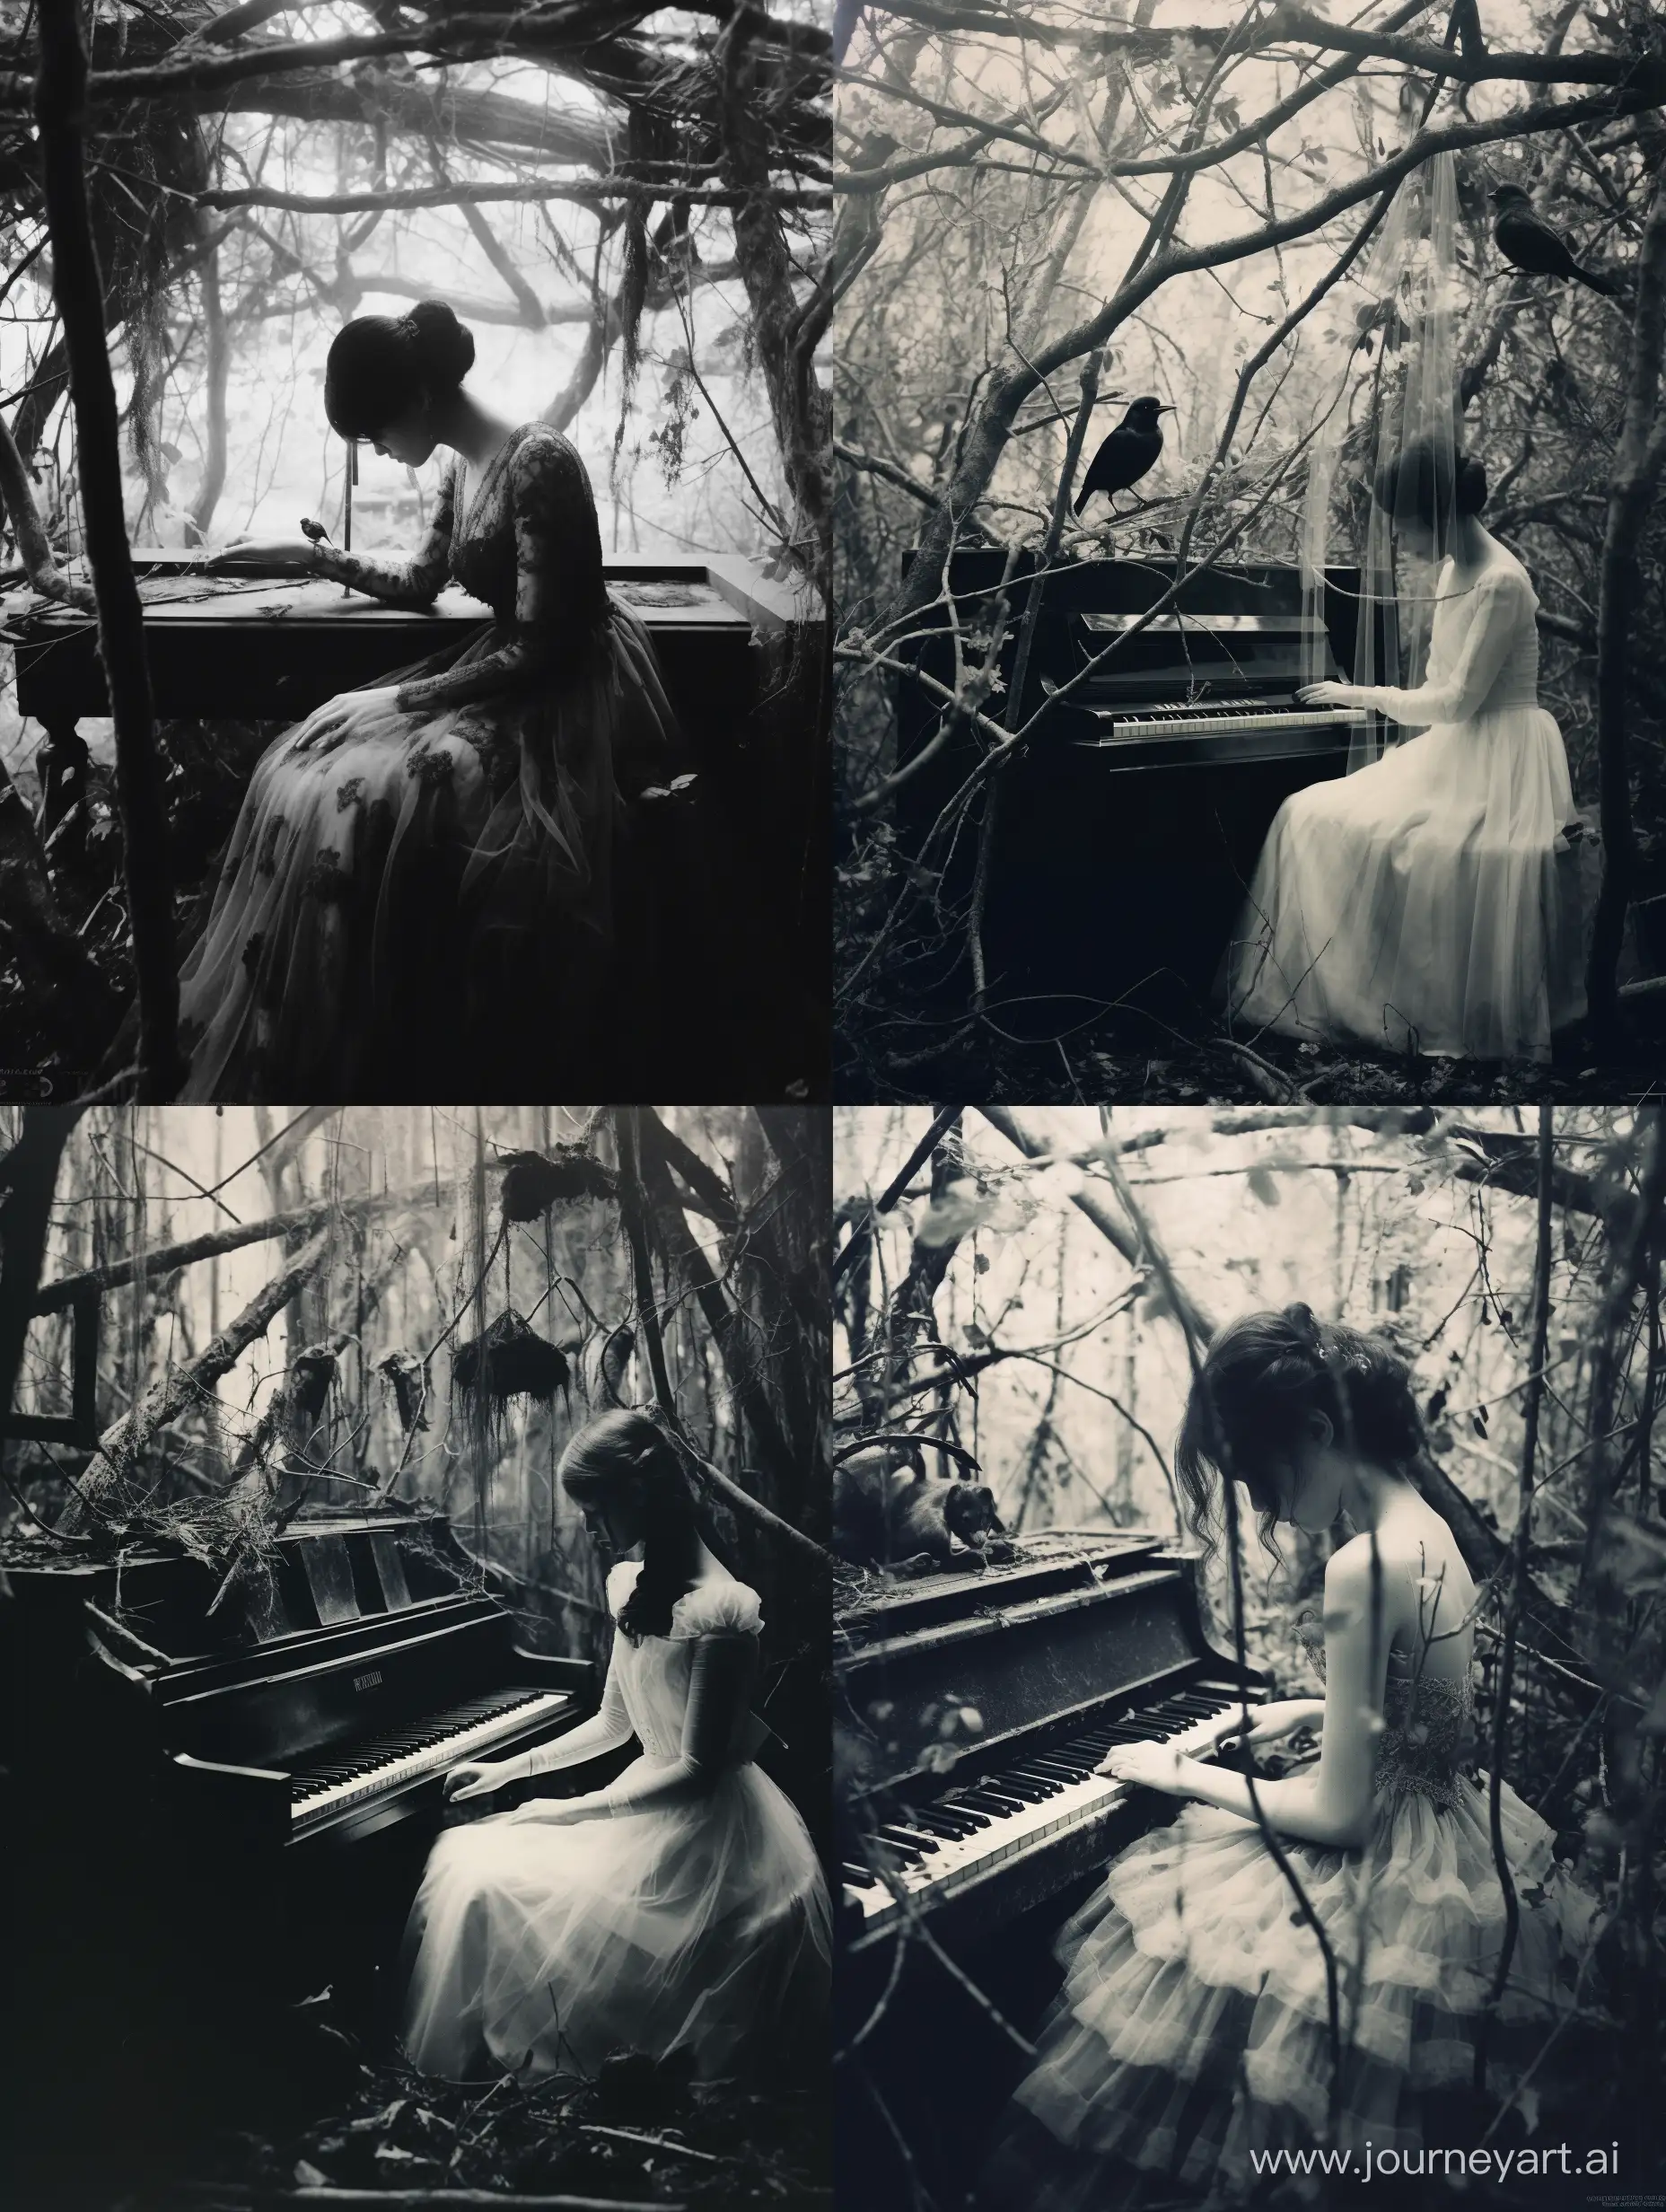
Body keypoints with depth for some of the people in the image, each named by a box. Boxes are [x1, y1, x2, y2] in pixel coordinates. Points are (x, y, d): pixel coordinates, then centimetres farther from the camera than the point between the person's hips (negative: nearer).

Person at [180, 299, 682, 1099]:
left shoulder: (538, 463, -21)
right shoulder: (463, 466, 8)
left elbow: (540, 646, -21)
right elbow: (419, 583, 24)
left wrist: (405, 698, -18)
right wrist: (310, 554, 22)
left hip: (563, 698, -9)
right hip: (505, 673, 9)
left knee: (371, 799, -25)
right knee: (308, 771, -5)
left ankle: (375, 1062, -11)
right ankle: (298, 1051, 1)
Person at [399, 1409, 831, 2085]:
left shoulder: (718, 1609, -23)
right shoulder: (628, 1585, 5)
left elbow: (698, 1770, -20)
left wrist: (573, 1811, -17)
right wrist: (508, 1770, 12)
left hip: (705, 1833, -9)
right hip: (653, 1801, 9)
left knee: (491, 1890, -17)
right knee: (466, 1856, -1)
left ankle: (462, 2059, 2)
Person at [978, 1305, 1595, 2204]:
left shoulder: (1361, 1568, -27)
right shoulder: (1424, 1525, 1)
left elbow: (1339, 1814, -23)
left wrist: (1183, 1776, -11)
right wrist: (1309, 1709, 19)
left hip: (1402, 1879, -9)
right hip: (1454, 1838, 9)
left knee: (1170, 1953, 0)